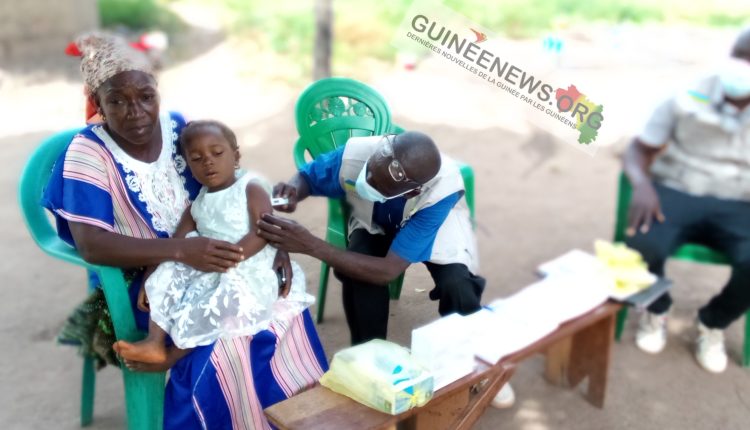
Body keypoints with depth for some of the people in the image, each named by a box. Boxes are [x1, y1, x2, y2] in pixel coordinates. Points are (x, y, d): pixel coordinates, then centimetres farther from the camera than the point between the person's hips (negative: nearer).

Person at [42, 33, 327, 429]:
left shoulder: (180, 129, -2)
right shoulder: (88, 153, -14)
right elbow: (91, 245, -23)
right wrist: (181, 250, -34)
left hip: (209, 265, 5)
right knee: (222, 344, -27)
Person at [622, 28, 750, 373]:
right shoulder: (688, 100, -4)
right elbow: (638, 151, 0)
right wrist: (642, 184, -23)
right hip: (675, 194, -1)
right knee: (642, 245, -33)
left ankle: (712, 323, 6)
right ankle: (656, 310, 5)